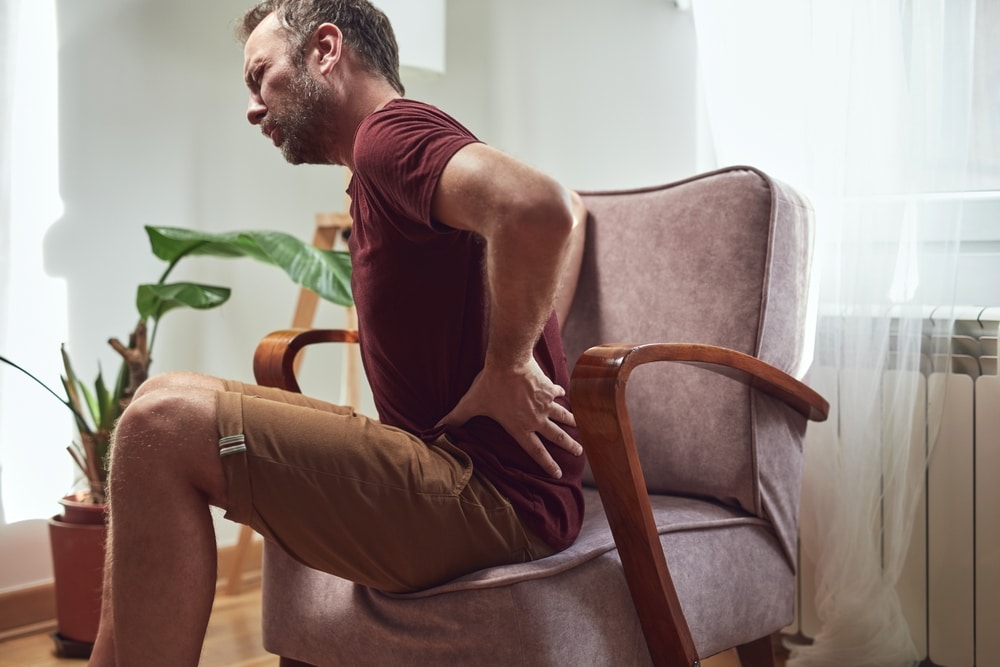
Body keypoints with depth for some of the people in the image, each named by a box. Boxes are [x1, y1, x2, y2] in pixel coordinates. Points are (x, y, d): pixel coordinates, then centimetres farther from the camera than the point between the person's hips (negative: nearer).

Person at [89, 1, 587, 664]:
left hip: (494, 495, -10)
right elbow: (571, 212, 34)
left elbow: (539, 208, -31)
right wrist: (539, 348, 21)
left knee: (166, 421, -20)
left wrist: (509, 365, -18)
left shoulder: (390, 131, -10)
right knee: (159, 429, 13)